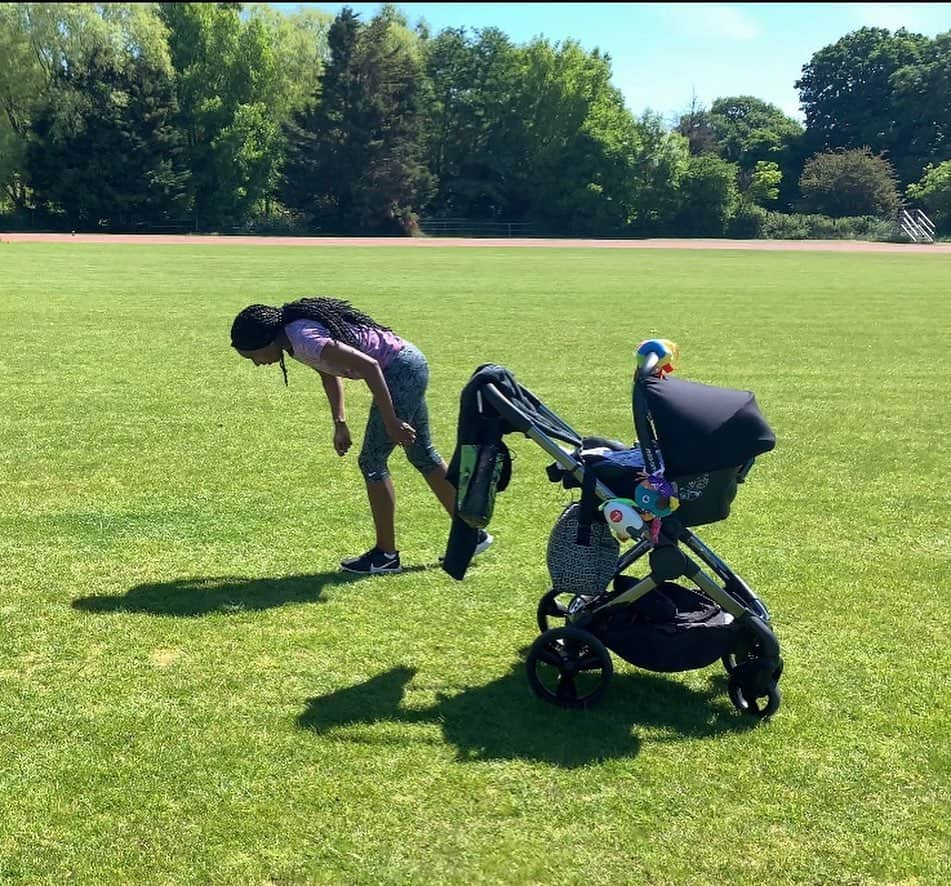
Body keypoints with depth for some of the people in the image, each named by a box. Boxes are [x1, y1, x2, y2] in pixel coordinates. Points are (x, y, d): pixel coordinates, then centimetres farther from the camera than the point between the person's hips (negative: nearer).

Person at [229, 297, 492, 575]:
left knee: (372, 462, -3)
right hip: (411, 367, 10)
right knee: (422, 455, 19)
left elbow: (369, 365, -29)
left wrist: (390, 421, -26)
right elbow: (330, 371, 20)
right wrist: (340, 423, 17)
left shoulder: (304, 339, -24)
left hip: (402, 370, -10)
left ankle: (386, 555, 10)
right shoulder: (294, 333, 5)